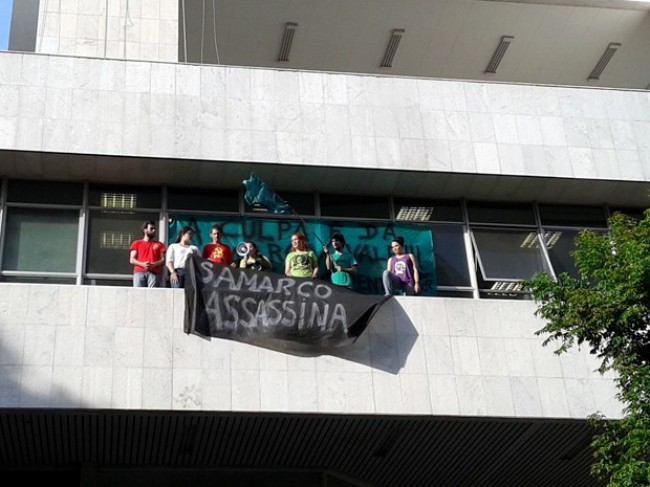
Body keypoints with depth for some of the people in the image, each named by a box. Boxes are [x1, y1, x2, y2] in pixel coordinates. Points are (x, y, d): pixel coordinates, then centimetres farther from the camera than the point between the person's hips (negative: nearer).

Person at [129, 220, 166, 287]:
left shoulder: (159, 245, 19)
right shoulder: (137, 243, 17)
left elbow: (163, 260, 11)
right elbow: (132, 260, 9)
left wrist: (154, 264, -10)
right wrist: (142, 264, -10)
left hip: (154, 273, 0)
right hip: (139, 273, 0)